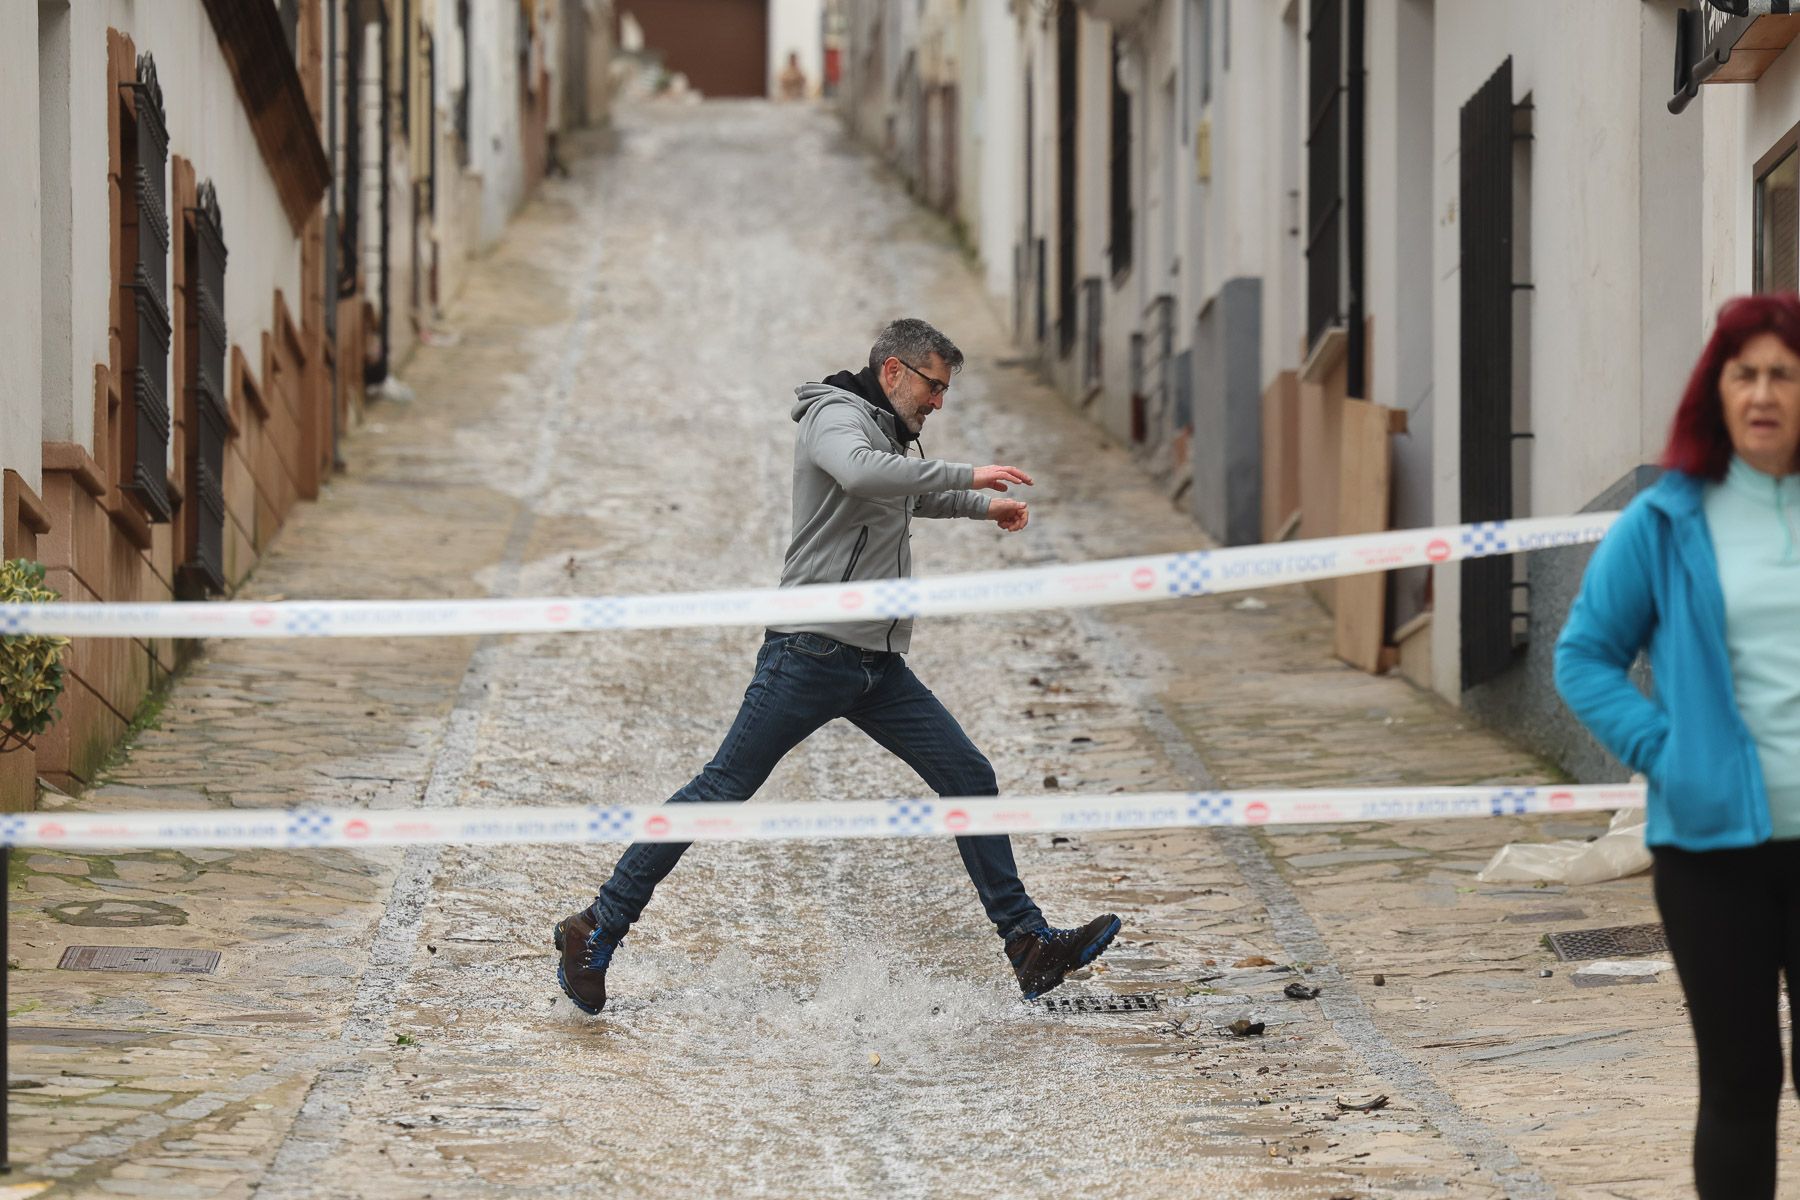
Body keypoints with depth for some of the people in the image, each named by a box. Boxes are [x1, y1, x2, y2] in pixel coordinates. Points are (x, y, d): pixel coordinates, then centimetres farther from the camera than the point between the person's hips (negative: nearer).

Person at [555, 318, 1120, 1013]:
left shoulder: (888, 437, 22)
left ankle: (1029, 948, 5)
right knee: (724, 788, -8)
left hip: (879, 667, 9)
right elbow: (860, 473, -31)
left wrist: (983, 506, 40)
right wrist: (965, 476, -26)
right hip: (813, 651, -9)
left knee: (970, 779, 2)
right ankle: (599, 928, -3)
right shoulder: (837, 416, -7)